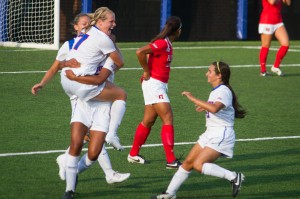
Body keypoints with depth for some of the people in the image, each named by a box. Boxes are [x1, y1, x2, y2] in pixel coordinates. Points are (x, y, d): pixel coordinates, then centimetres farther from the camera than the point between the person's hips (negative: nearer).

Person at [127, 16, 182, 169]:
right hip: (154, 83, -10)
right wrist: (147, 72, -17)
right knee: (168, 119, -12)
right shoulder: (162, 43, -18)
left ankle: (133, 155, 25)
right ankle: (171, 160, -14)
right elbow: (140, 52, -29)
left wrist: (147, 72, 12)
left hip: (160, 85, 10)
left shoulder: (167, 44, 11)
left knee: (149, 121, 15)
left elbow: (148, 53, 26)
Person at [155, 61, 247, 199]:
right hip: (210, 134, 9)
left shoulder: (223, 91, -17)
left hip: (221, 135, -9)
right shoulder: (215, 91, 13)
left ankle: (233, 177, -13)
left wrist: (193, 99, -32)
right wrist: (205, 107, 24)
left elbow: (214, 108, -38)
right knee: (188, 162, 8)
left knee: (198, 164, -21)